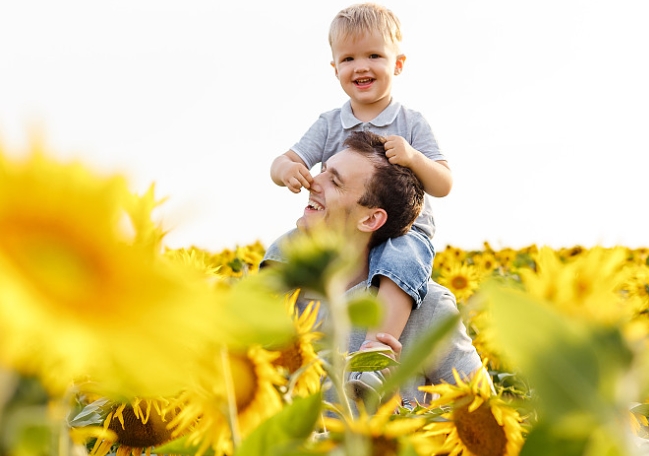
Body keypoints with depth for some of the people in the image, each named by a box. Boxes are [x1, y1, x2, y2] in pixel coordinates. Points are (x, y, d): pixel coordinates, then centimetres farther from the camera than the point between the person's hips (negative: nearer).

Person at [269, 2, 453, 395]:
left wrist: (413, 158, -25)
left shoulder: (411, 123, 0)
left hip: (403, 232, -4)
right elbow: (282, 163, 3)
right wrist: (287, 171, -23)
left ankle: (378, 345, -48)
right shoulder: (329, 126, 8)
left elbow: (444, 186, -5)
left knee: (401, 260, -38)